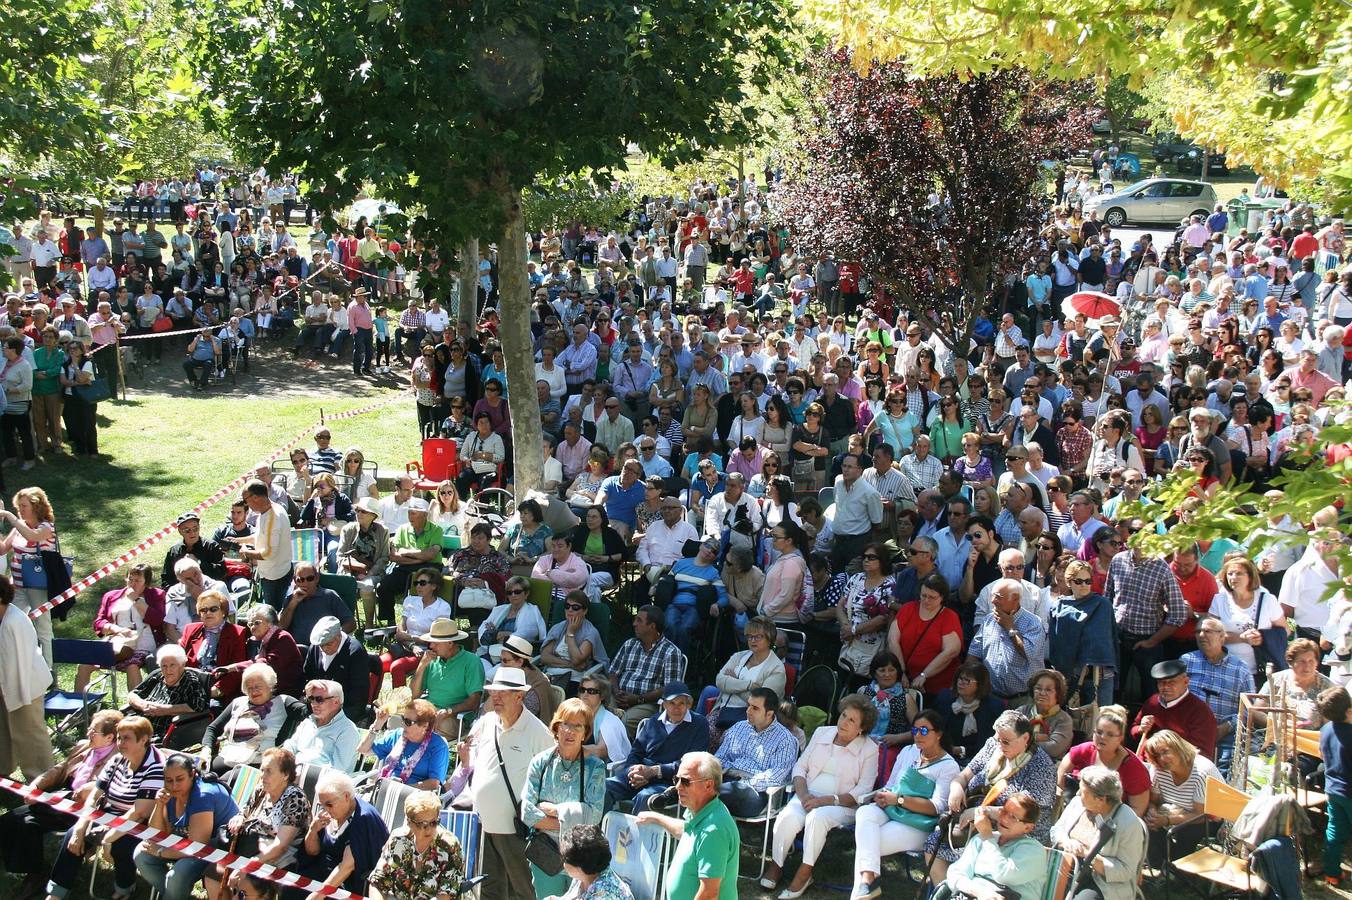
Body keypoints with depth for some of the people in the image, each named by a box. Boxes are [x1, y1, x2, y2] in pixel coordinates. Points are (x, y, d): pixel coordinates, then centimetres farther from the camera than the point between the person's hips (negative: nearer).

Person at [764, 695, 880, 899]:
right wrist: (804, 794, -8)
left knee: (817, 818, -36)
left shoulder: (869, 750, 0)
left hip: (842, 804, -3)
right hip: (808, 796, 3)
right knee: (788, 818, -29)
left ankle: (805, 872, -21)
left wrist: (827, 800, -17)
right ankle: (776, 864, -8)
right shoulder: (821, 733, 12)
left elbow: (862, 792, -7)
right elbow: (800, 766, 12)